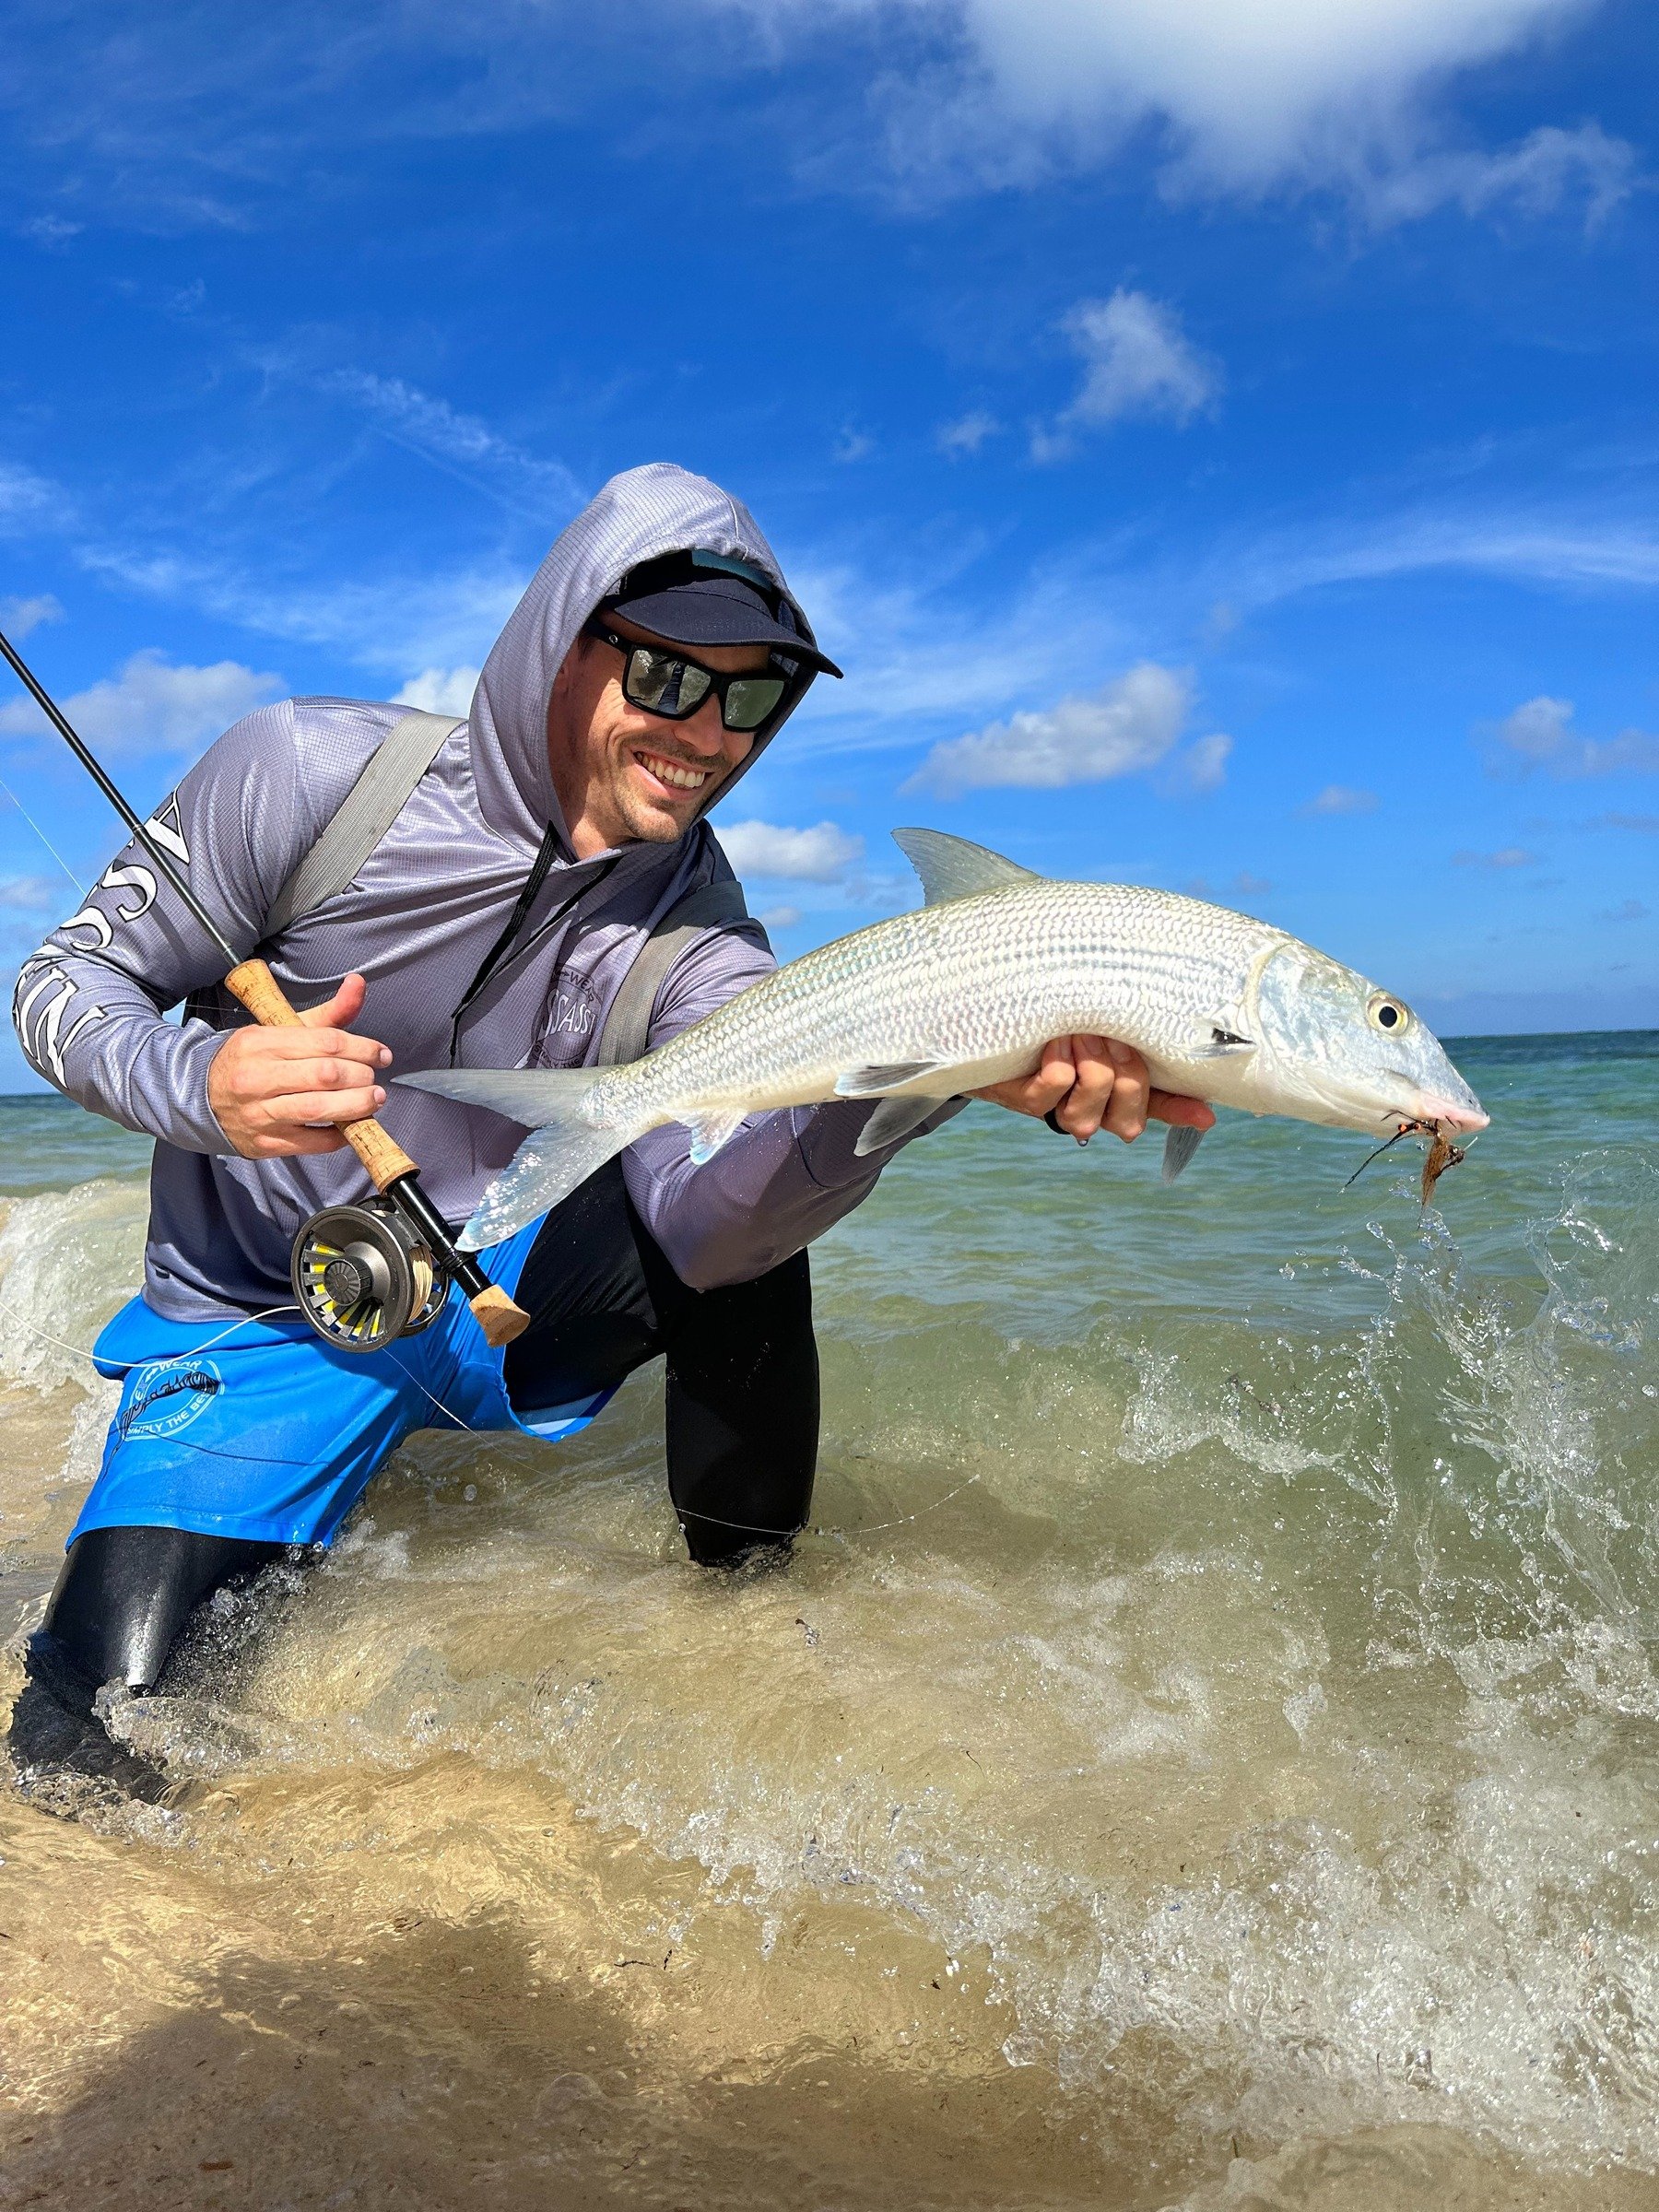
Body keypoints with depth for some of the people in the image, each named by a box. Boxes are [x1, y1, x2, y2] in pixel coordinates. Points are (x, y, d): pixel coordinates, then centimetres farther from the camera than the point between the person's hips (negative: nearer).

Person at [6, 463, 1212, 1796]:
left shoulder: (695, 941, -14)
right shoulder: (312, 772, -19)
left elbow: (695, 1217, -31)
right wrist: (202, 1084, -33)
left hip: (496, 1297, 2)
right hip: (267, 1327, -1)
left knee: (745, 1216, -24)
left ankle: (749, 1591, -1)